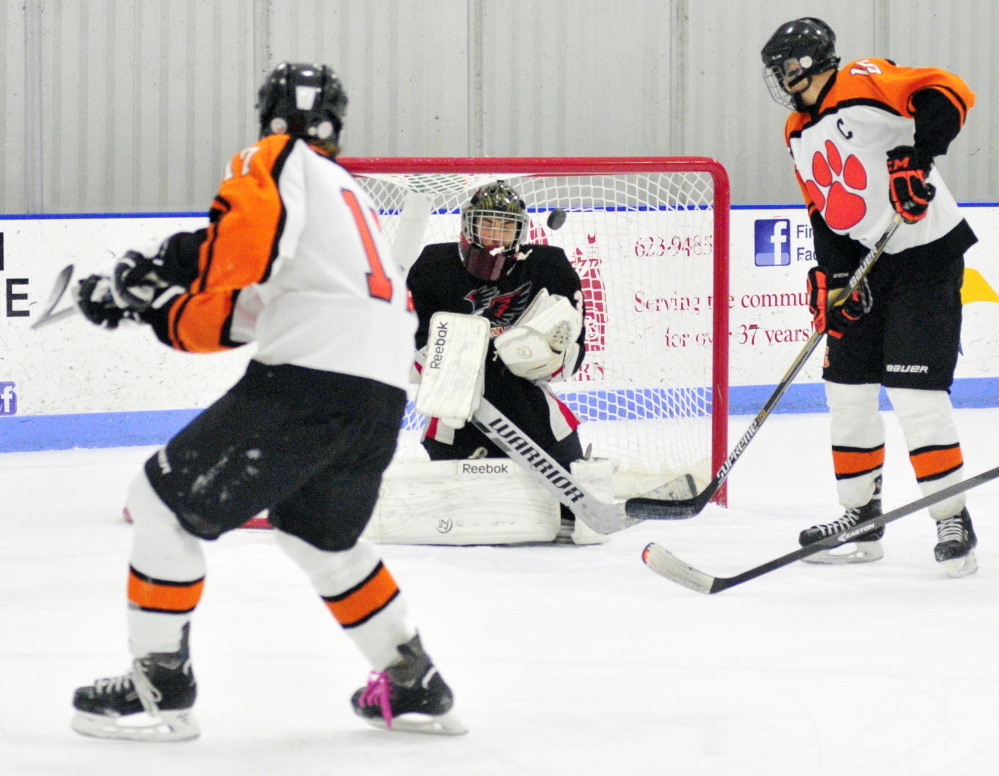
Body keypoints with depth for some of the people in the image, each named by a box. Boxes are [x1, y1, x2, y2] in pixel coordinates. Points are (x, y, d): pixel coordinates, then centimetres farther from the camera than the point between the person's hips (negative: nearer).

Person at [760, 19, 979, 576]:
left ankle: (953, 523, -7)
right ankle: (862, 516, 21)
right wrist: (831, 278, 3)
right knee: (847, 384, 9)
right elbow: (825, 212, 15)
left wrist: (916, 155, -33)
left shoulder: (863, 85, -14)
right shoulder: (800, 135, 13)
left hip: (926, 255, -9)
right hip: (867, 263, 9)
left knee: (915, 392, -13)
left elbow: (949, 93, -23)